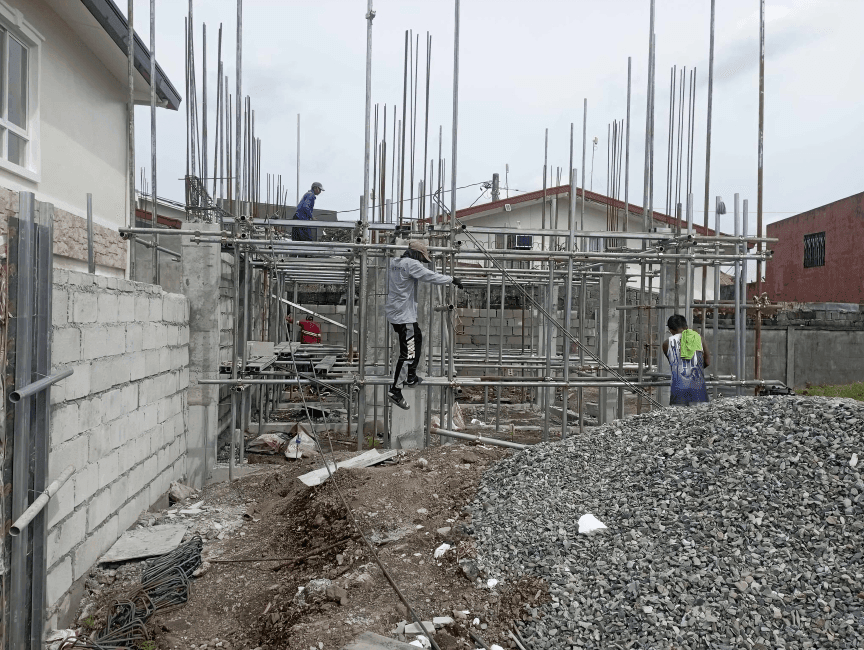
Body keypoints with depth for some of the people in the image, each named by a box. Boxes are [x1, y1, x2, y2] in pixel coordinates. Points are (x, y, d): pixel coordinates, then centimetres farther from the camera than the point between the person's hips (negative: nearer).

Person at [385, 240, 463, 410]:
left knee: (417, 338, 24)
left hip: (394, 311, 10)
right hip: (404, 315, -10)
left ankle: (411, 377, 32)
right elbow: (431, 276, -18)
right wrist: (452, 280, -8)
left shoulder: (394, 262, 11)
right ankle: (395, 390, -6)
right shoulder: (411, 264, -16)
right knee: (408, 351, -7)